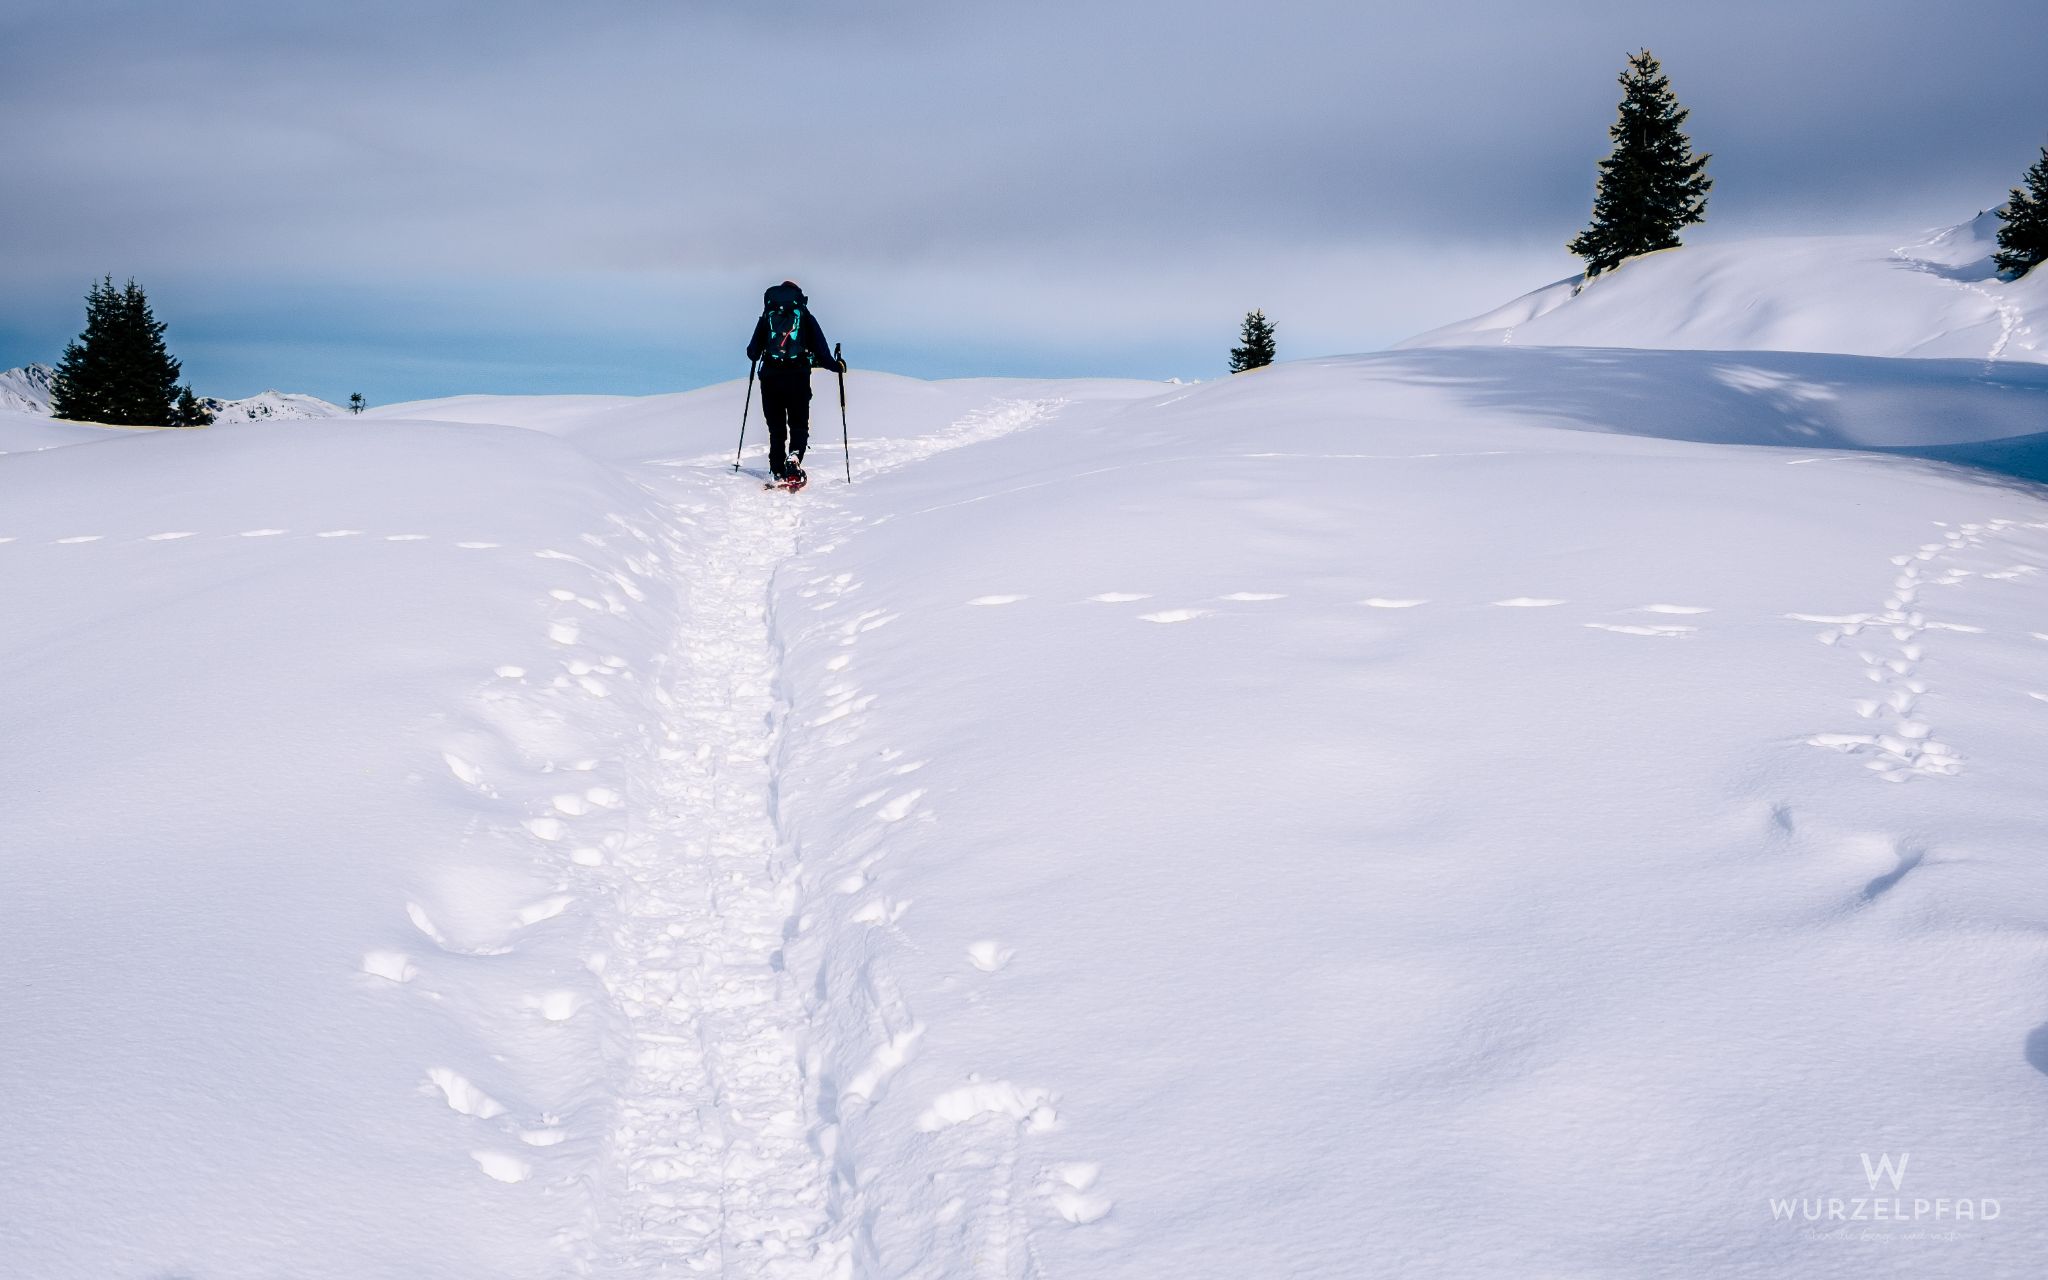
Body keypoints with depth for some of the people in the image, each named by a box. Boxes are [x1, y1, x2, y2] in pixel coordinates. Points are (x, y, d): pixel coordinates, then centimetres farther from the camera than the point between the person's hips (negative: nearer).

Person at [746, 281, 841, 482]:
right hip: (798, 377, -1)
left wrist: (754, 354, 34)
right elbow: (821, 350, 3)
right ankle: (794, 456, -22)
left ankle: (778, 472, 5)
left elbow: (753, 353, 10)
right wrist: (836, 365, 20)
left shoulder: (766, 318, 11)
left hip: (770, 377, 1)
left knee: (776, 427, 11)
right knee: (799, 424, 7)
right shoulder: (806, 318, 8)